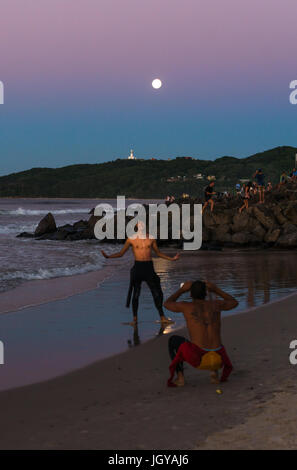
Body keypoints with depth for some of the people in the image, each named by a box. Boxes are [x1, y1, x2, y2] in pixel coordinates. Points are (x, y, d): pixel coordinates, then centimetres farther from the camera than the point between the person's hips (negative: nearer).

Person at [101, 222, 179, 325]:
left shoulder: (151, 238, 6)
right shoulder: (131, 239, 0)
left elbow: (158, 253, 18)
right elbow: (121, 253, 6)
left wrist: (171, 258, 10)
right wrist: (108, 256, -7)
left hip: (149, 266, 2)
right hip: (138, 266, -2)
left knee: (157, 293, 1)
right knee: (135, 294, 1)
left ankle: (162, 317, 11)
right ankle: (135, 318, 11)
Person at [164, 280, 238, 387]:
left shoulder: (186, 306, 1)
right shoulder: (216, 304, 9)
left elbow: (167, 304, 23)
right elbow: (234, 302, 31)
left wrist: (182, 289, 29)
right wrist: (215, 290, 31)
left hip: (198, 358, -3)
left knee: (173, 340, 26)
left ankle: (180, 377, 14)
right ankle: (215, 373, 18)